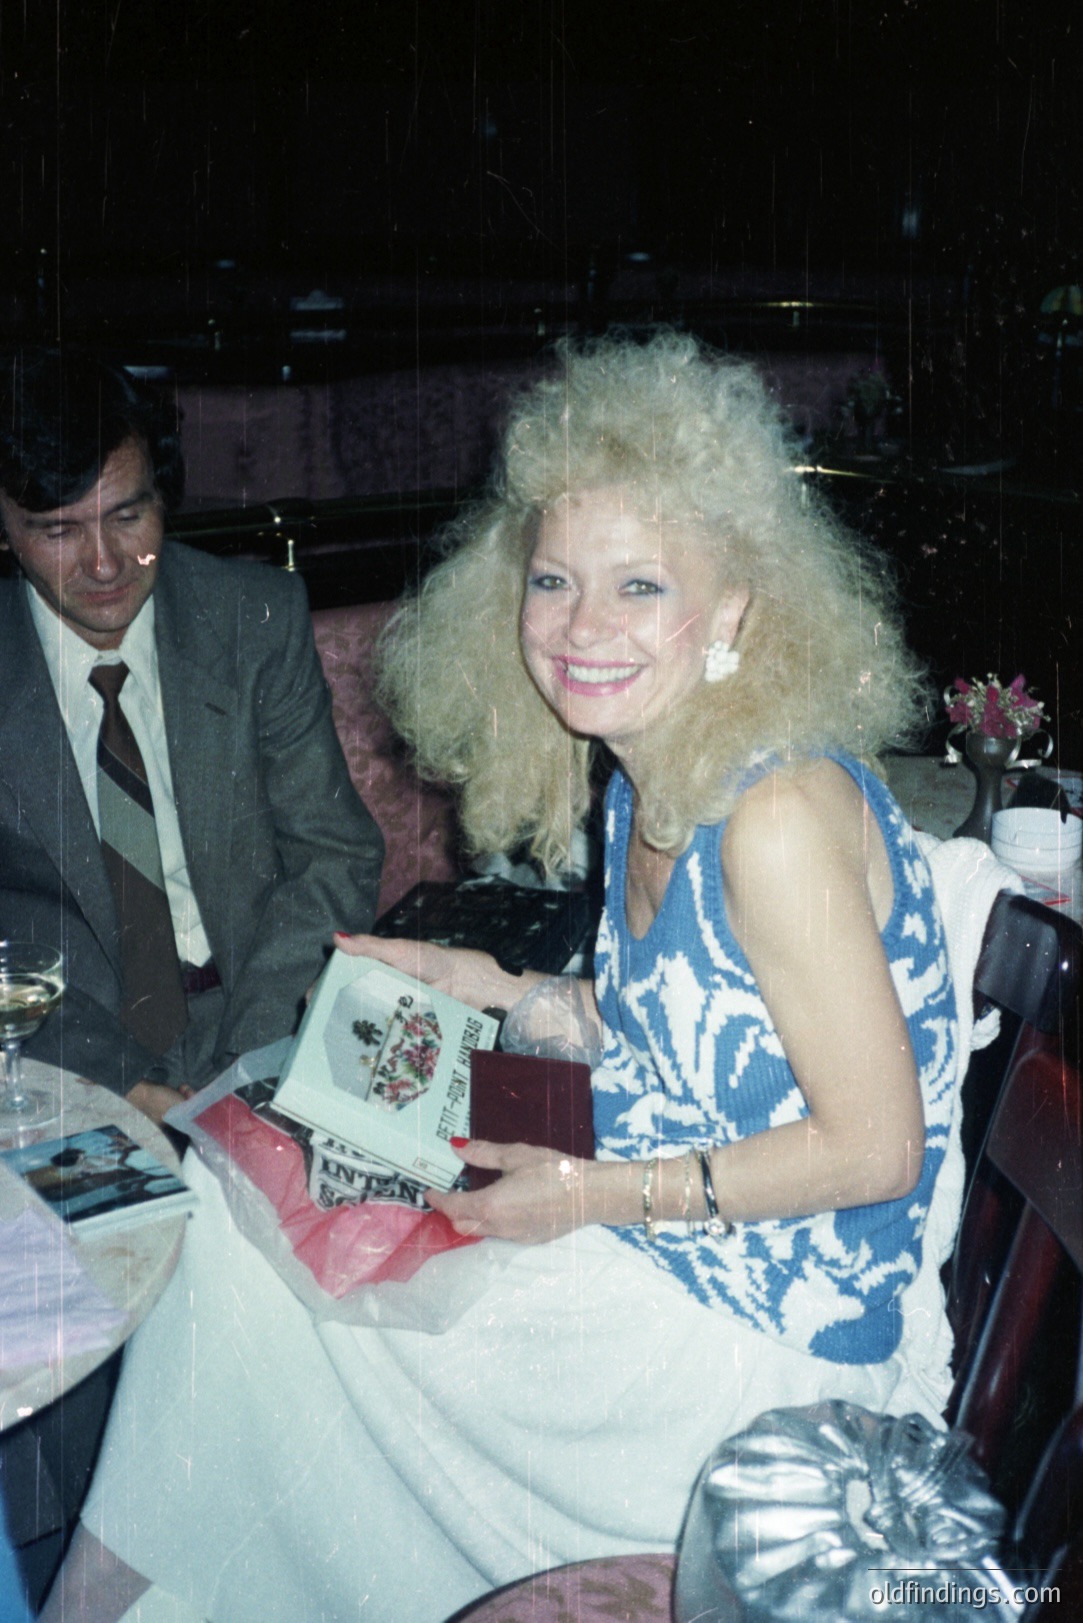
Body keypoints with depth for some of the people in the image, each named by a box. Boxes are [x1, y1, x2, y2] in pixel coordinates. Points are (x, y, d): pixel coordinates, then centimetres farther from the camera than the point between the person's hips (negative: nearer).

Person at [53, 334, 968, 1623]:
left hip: (767, 1327, -8)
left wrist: (594, 1196, -17)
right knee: (253, 1221, 5)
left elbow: (875, 1145, -21)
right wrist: (482, 988, 4)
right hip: (661, 1243, 8)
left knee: (274, 1275, -3)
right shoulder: (642, 774, 1)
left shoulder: (780, 814, -26)